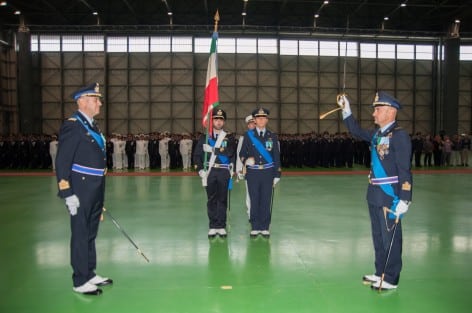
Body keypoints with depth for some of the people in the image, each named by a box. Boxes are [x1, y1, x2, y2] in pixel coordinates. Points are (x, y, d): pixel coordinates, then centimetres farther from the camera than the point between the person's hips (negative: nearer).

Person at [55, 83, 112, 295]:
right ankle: (80, 282, 12)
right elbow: (62, 162, -17)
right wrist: (67, 194, -20)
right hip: (80, 192, -9)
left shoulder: (92, 126, 15)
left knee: (91, 234, 16)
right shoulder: (72, 126, -13)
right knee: (81, 235, 1)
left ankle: (90, 273, 29)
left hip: (96, 191, 9)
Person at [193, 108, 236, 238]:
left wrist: (212, 149, -15)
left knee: (222, 199, 3)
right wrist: (201, 170, -5)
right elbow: (197, 155, 7)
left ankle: (221, 226, 11)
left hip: (224, 172, 0)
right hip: (209, 172, 1)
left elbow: (230, 152, -12)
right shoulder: (204, 137, 9)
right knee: (211, 200, 4)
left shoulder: (229, 138, 6)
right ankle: (212, 226, 11)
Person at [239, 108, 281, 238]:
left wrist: (277, 175, 3)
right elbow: (242, 153, 7)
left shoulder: (272, 136, 8)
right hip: (252, 173, 0)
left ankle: (265, 227, 14)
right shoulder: (248, 135, 6)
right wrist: (246, 160, -16)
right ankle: (255, 227, 15)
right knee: (254, 201, 3)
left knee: (266, 201, 3)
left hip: (268, 173, 1)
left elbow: (277, 157, 8)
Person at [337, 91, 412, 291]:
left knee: (390, 237, 3)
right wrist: (346, 111, 18)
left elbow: (404, 171, -18)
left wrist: (404, 199, -20)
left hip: (390, 197, -8)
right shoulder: (377, 134, 8)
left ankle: (390, 279, 16)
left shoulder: (400, 136, -15)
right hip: (374, 195, 8)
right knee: (378, 236, 18)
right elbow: (357, 132, 26)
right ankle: (380, 272, 32)